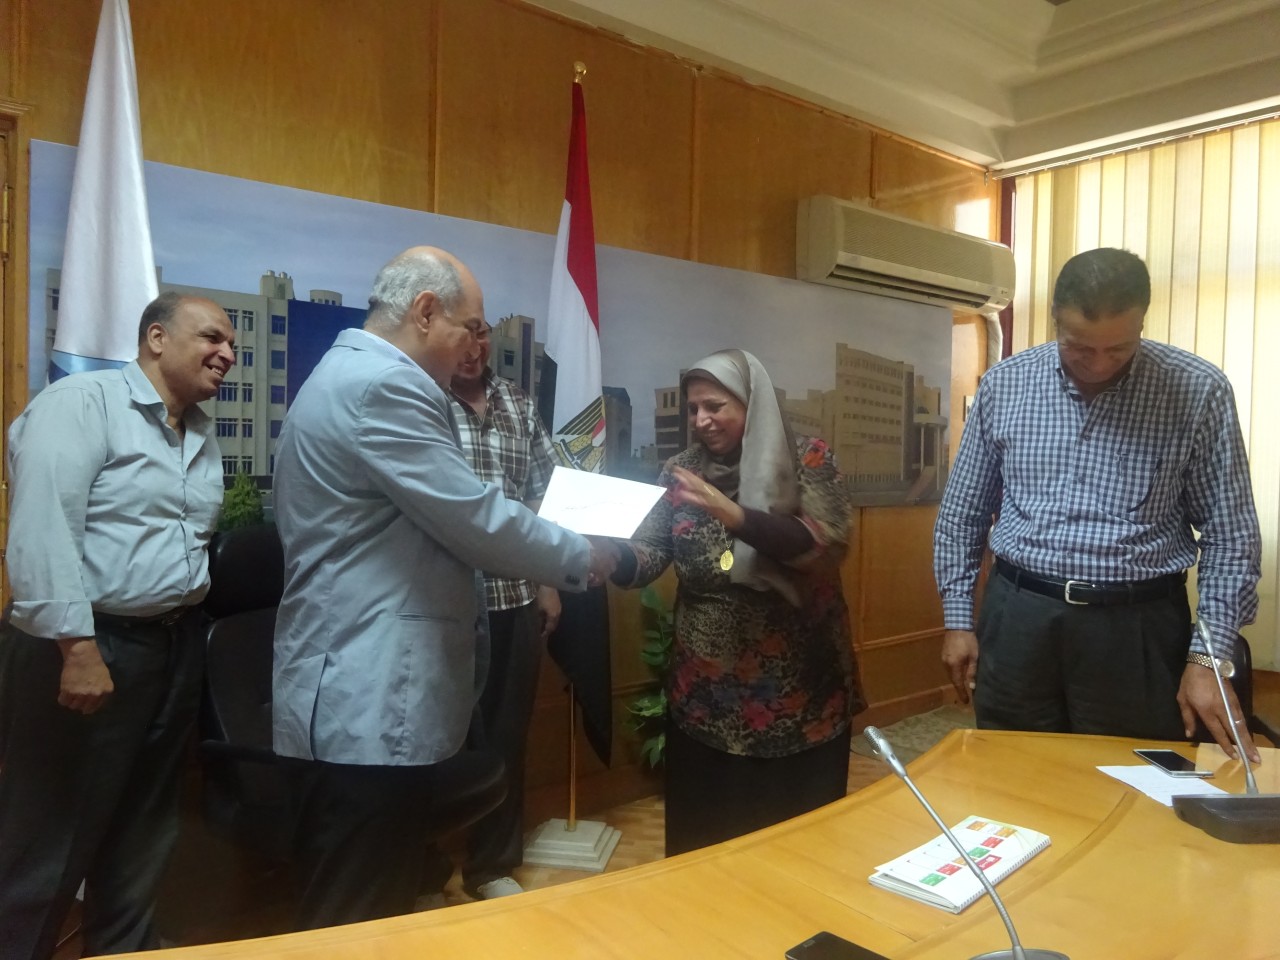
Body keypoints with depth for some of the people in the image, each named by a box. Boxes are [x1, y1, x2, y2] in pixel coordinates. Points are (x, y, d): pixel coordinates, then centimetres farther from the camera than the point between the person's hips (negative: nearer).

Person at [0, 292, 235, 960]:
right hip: (85, 647, -7)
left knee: (144, 829, 20)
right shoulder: (82, 402, -10)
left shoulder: (203, 437, 14)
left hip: (175, 647, 8)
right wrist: (78, 647, -22)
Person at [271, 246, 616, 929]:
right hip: (371, 696, -11)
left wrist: (548, 560, 17)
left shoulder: (350, 373, 17)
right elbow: (472, 518, -20)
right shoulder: (383, 385, -18)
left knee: (350, 915, 22)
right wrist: (581, 560, -4)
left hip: (360, 687, 11)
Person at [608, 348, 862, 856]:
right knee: (703, 835, 13)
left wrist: (737, 517, -31)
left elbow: (827, 543, -19)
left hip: (797, 684, -2)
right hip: (705, 689, 3)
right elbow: (645, 557, -3)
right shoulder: (681, 471, 4)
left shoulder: (807, 459, -5)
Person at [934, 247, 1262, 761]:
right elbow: (962, 512, 8)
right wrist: (958, 619, 5)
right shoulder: (1003, 384, 1)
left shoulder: (1199, 391, -5)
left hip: (1137, 626, -1)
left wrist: (1208, 655, -7)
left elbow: (1230, 535, -1)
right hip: (1017, 619, 2)